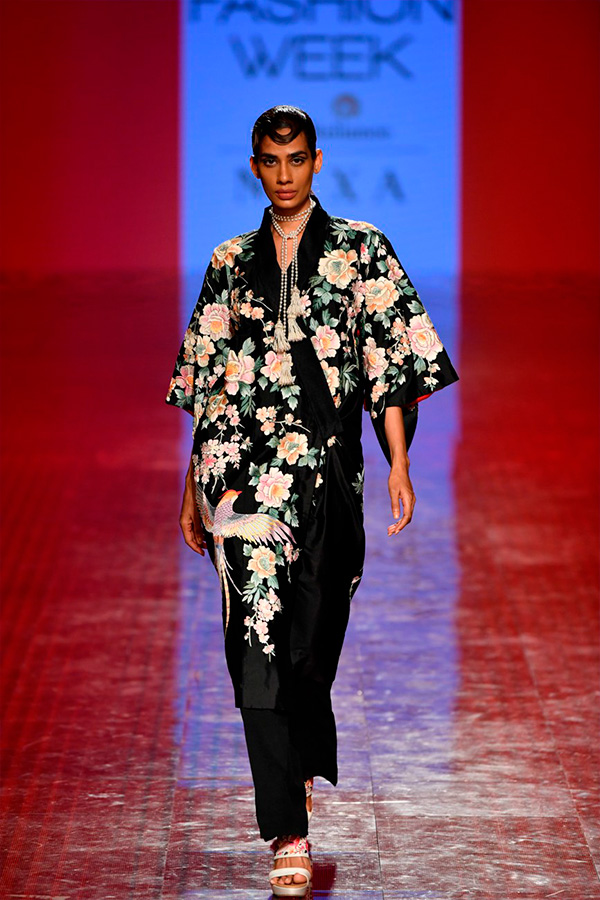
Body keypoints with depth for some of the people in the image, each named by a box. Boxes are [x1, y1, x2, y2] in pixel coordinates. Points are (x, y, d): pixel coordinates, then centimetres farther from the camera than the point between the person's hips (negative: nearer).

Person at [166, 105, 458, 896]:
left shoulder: (361, 251, 6)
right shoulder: (231, 265, 13)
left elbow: (391, 362, 1)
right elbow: (206, 386, 15)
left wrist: (398, 465, -7)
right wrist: (194, 488, 14)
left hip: (328, 473, -1)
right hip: (247, 474, 1)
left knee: (313, 638, 8)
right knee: (258, 645, -9)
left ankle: (302, 766, 38)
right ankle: (289, 835, -9)